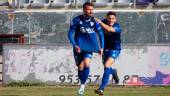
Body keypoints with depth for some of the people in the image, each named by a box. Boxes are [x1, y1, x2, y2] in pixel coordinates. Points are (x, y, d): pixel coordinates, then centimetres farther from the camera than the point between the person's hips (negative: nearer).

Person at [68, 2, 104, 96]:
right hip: (79, 47, 0)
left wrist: (101, 47, 3)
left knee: (86, 64, -19)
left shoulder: (94, 21, -2)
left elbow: (100, 34, 9)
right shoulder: (77, 20, -8)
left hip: (89, 47, 0)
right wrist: (74, 45, -18)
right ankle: (82, 83, 26)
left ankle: (83, 84, -4)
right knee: (80, 67, 1)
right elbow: (70, 33, -5)